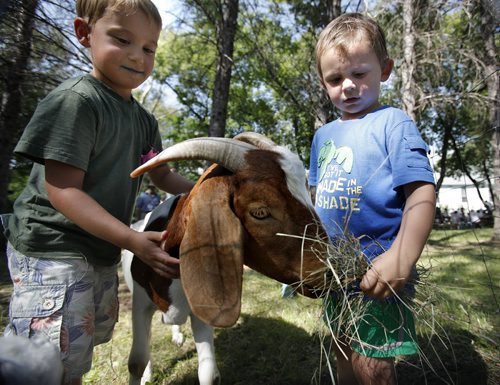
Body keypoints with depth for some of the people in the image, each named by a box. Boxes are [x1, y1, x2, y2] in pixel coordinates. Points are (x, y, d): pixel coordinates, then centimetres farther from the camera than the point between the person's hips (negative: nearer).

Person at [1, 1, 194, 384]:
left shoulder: (144, 119, 6)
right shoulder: (75, 100, -18)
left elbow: (161, 175, 15)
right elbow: (62, 190, -23)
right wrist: (132, 240, -31)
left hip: (102, 251, 9)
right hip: (53, 249, -8)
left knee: (82, 348, 24)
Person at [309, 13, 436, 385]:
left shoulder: (393, 123, -11)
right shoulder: (324, 135, 7)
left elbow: (422, 191, -20)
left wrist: (402, 256, -31)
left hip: (377, 270, -6)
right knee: (345, 355, 24)